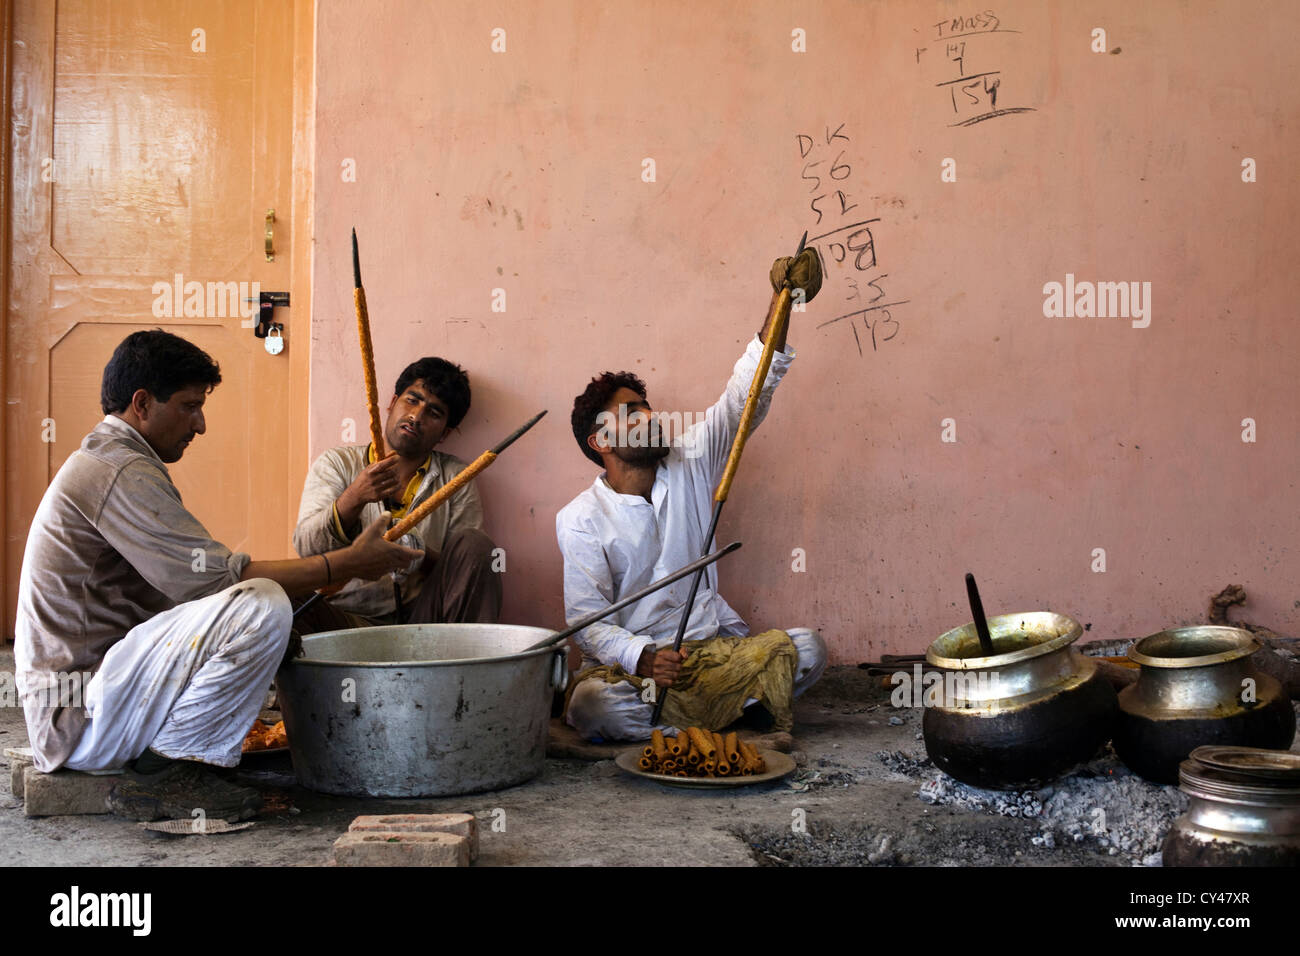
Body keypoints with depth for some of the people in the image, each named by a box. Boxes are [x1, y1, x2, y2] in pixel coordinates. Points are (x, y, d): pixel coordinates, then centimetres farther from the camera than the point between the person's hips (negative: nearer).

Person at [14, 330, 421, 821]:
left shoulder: (103, 460, 19)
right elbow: (216, 576, -21)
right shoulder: (121, 472, -16)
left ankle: (161, 762, 8)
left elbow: (188, 580, 18)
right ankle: (163, 773, -13)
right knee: (261, 606, -26)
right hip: (80, 717, -11)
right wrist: (349, 563, -15)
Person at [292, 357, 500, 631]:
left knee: (474, 543, -21)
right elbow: (307, 546, -5)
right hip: (347, 616, -1)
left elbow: (470, 566, 3)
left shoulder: (454, 478, 12)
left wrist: (421, 556, -19)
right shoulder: (337, 464, 10)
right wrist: (355, 498, -23)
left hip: (422, 617, 2)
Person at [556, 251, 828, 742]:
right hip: (630, 661, -4)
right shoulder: (581, 519, -4)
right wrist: (644, 659, -31)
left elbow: (743, 398, 0)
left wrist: (781, 309, -11)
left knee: (805, 647, -19)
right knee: (591, 702, -36)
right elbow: (587, 618, -11)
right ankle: (742, 717, -22)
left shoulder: (689, 464, 8)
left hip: (716, 647, 4)